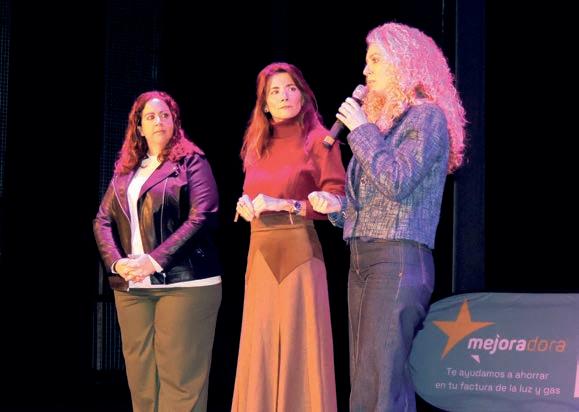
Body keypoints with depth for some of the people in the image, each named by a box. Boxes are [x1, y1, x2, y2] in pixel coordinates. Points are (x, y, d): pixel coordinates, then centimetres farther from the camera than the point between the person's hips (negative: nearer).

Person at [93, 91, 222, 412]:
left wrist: (155, 260, -16)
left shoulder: (191, 162, 1)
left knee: (179, 376, -6)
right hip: (130, 287, 5)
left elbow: (202, 217, -10)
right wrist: (117, 262, -5)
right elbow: (102, 221, 14)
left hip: (182, 284, -5)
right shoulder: (124, 171, 17)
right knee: (140, 377, 6)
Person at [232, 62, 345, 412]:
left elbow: (338, 199, -8)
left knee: (297, 343, -7)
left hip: (297, 251, -6)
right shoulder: (258, 146, 17)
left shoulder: (318, 140, 0)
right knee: (261, 348, 4)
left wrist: (286, 205, -15)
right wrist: (247, 207, 5)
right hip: (261, 253, 6)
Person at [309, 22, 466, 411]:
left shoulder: (427, 116, -4)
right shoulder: (378, 121, 21)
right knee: (366, 380, 7)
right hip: (362, 260, 9)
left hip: (399, 260, -9)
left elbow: (397, 183, -18)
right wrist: (338, 207, 7)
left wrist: (361, 130, -8)